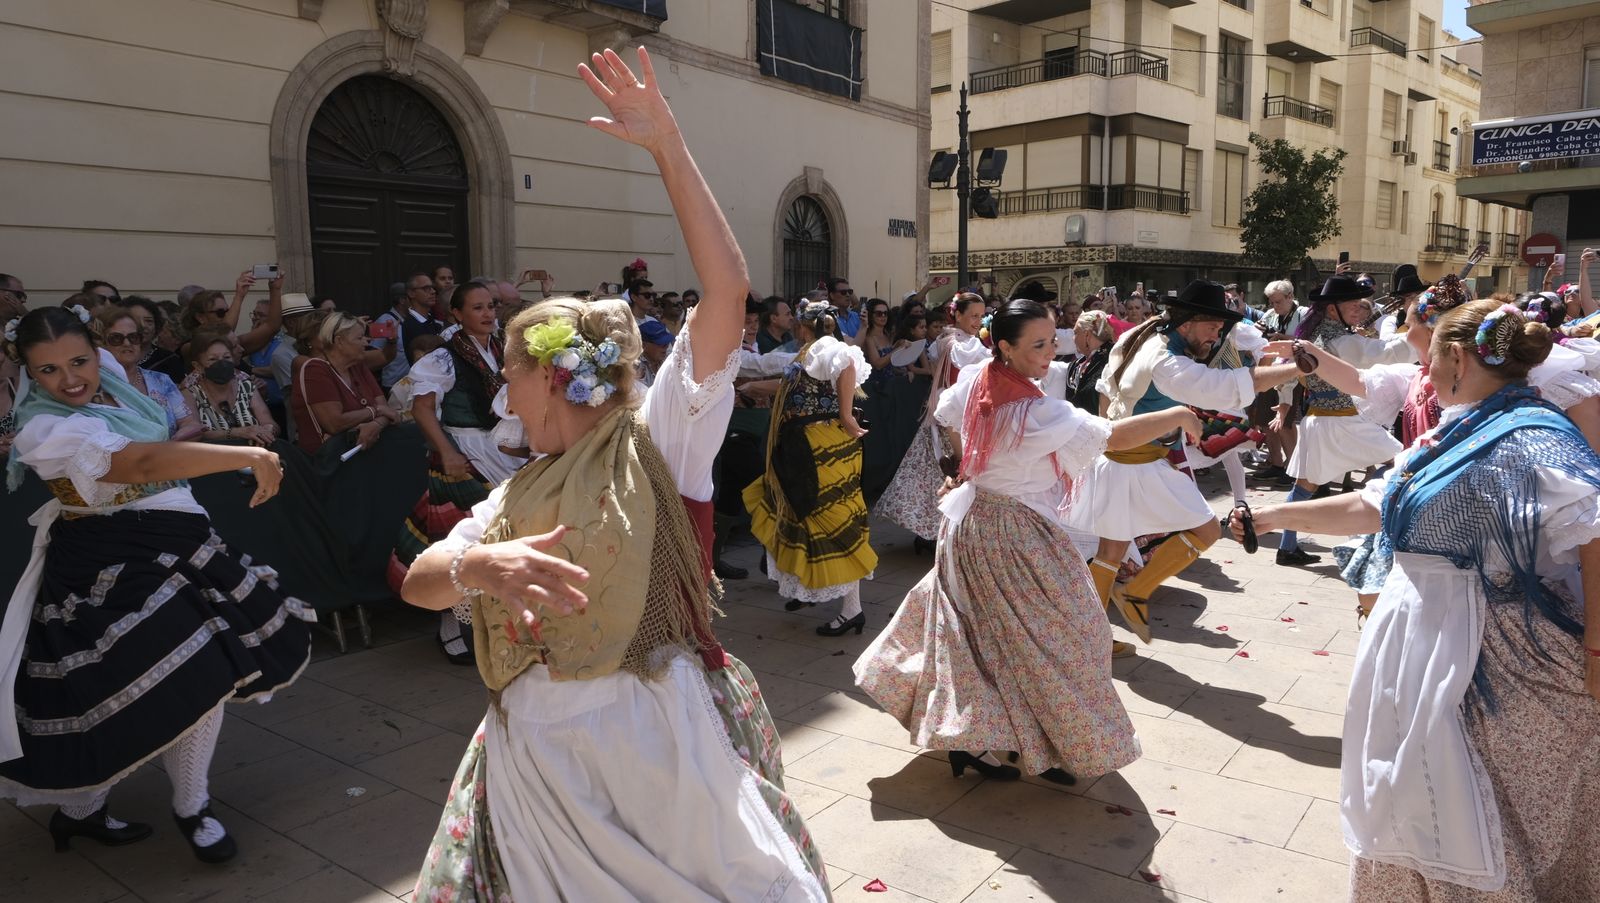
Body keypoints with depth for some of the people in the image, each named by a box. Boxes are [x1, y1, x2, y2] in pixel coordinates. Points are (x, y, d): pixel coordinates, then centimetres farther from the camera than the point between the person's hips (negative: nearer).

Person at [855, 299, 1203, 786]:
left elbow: (943, 417, 18)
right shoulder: (1040, 412, -27)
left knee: (969, 632, 19)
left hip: (970, 523, 8)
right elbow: (1115, 436, -30)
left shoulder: (972, 381, -2)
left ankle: (963, 740, 31)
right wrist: (1178, 416, -17)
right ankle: (1057, 751, 20)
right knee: (1052, 639, 8)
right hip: (1019, 538, -8)